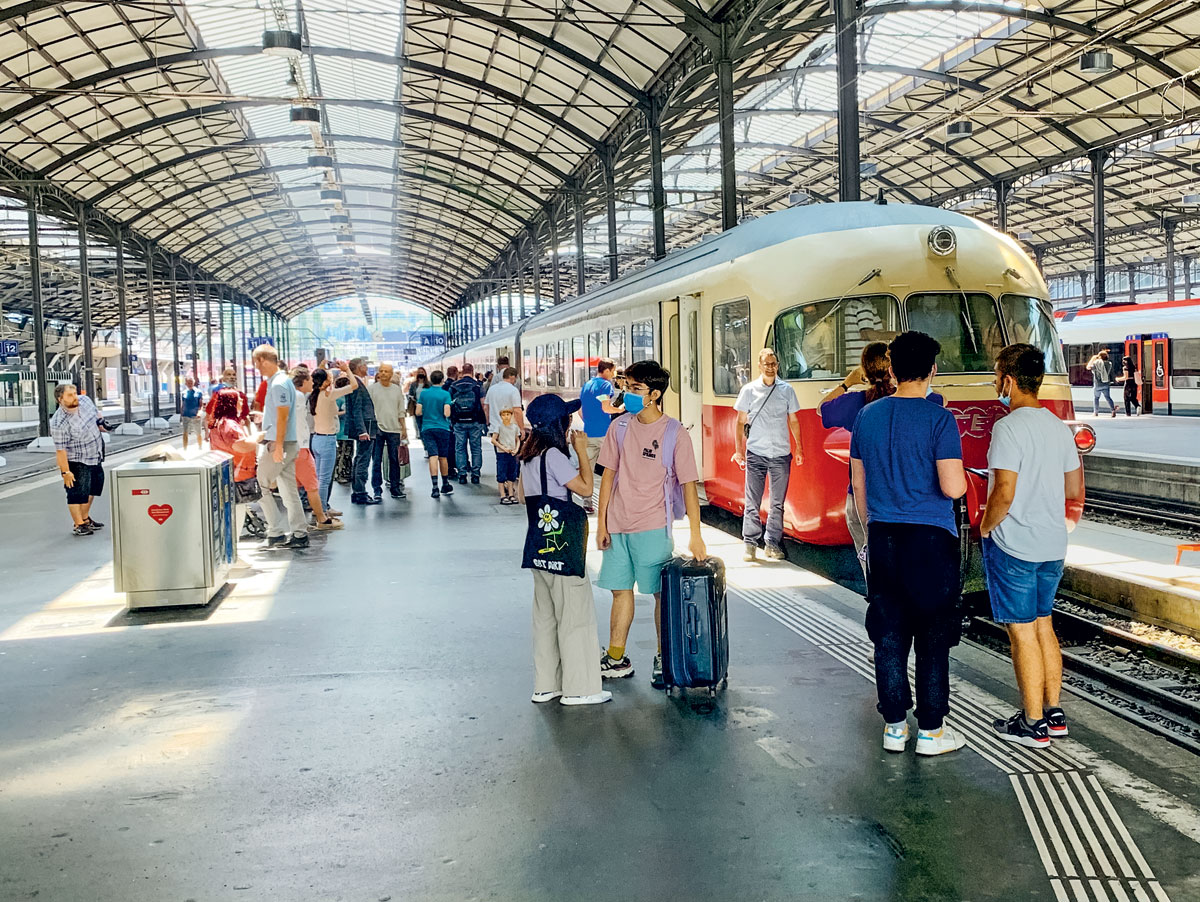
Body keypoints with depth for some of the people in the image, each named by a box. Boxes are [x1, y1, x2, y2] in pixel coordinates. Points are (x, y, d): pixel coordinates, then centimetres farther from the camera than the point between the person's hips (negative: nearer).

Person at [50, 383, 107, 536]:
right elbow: (60, 450, -24)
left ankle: (85, 518, 36)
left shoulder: (84, 400, -8)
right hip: (77, 462, -8)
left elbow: (96, 413, 17)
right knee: (77, 493, -2)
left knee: (92, 489, 20)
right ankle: (79, 525, 9)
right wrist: (65, 471, -23)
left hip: (95, 456, 8)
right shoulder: (59, 423, -28)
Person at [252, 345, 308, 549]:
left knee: (260, 486, -2)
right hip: (288, 444, 10)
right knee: (289, 490, 10)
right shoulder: (281, 380, 16)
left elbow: (283, 417, -21)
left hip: (278, 444, -10)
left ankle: (276, 533, -1)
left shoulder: (278, 384, -15)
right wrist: (265, 434, 28)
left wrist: (278, 446, -23)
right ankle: (299, 535, 11)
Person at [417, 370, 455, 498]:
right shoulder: (445, 394, -7)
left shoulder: (423, 393, 1)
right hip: (442, 428, -1)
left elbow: (418, 412, 1)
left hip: (427, 428, 1)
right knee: (443, 457, 10)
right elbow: (447, 413, -14)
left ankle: (435, 487, -16)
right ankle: (445, 486, 22)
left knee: (433, 457, -5)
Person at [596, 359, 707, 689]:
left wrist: (695, 535, -11)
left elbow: (688, 484, -8)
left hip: (654, 527, -4)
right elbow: (609, 475, 9)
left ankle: (663, 659, 18)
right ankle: (616, 660, 21)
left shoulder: (675, 433, -8)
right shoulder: (619, 428, 3)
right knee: (620, 590, 11)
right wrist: (601, 522, 5)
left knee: (662, 593, 4)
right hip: (618, 525, 4)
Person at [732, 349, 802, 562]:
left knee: (777, 504, 6)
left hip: (781, 454, 1)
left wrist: (799, 448, 8)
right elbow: (741, 422, 6)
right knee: (752, 503, -1)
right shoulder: (749, 390, 3)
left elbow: (793, 421, 13)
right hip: (755, 453, -1)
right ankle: (750, 544, 6)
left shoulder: (787, 390, 6)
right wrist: (738, 450, -1)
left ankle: (773, 544, 14)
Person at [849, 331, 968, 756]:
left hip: (883, 541, 5)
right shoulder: (938, 418, -10)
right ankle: (931, 731, 13)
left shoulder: (867, 416, 5)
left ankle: (894, 726, 18)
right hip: (930, 542, -4)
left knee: (888, 637, 10)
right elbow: (953, 488, -16)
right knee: (932, 640, 6)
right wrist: (962, 477, 6)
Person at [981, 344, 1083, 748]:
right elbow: (1074, 490, 14)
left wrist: (985, 528, -8)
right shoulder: (1060, 427, 7)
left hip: (1013, 547, -8)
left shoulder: (1008, 427, -17)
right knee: (1042, 626, 18)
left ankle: (1033, 724, 10)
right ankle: (1054, 713, 25)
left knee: (1023, 633, 1)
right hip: (1053, 545, 8)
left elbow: (1004, 494, -23)